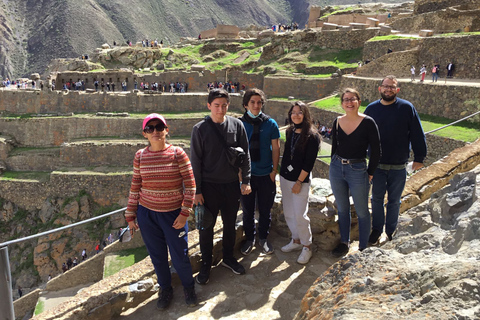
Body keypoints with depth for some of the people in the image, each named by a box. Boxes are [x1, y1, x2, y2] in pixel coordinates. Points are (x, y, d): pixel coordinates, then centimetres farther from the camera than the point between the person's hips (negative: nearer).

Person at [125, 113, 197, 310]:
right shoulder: (140, 156, -1)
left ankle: (189, 287, 34)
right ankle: (166, 290, 39)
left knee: (179, 257, 5)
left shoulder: (177, 153, -9)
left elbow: (190, 184, -7)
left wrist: (184, 213, -10)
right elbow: (135, 187, 6)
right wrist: (130, 216, 7)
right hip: (147, 214, 3)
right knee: (157, 256, 14)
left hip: (173, 214, -2)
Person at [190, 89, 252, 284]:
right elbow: (196, 161, -6)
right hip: (209, 186, -2)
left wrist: (246, 180, -2)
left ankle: (228, 257, 36)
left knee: (230, 224, 16)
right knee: (207, 227, 7)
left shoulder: (236, 125, -2)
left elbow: (245, 154, 3)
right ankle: (206, 265, 25)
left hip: (232, 184, 2)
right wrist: (197, 190, -7)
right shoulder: (200, 129, -8)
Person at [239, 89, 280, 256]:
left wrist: (274, 170, -3)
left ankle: (263, 239, 34)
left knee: (265, 210, 13)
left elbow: (275, 148, 2)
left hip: (266, 174, 1)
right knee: (247, 210, 12)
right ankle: (249, 239, 33)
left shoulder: (270, 124, -2)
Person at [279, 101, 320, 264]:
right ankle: (296, 240, 31)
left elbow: (309, 163, -14)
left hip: (300, 180, -7)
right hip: (285, 178, 7)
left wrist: (299, 182, -15)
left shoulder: (312, 136, -12)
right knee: (288, 213, 13)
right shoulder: (290, 132, 7)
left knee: (300, 215, -3)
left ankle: (306, 246, 14)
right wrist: (282, 173, 14)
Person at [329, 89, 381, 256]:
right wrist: (335, 166, 12)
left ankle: (363, 248, 24)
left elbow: (376, 151, -7)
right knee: (342, 209, 16)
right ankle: (344, 243, 34)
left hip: (358, 170, -4)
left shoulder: (368, 122, -11)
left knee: (362, 212, 8)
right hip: (337, 169, 5)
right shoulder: (337, 122, 2)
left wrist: (370, 174, -7)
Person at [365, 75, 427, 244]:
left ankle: (391, 232, 29)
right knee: (377, 198, 13)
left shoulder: (407, 108, -7)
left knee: (394, 200, 13)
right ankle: (377, 229, 30)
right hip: (377, 164, 2)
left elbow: (417, 134, -4)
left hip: (398, 166, -1)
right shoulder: (371, 109, 0)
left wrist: (419, 157, -4)